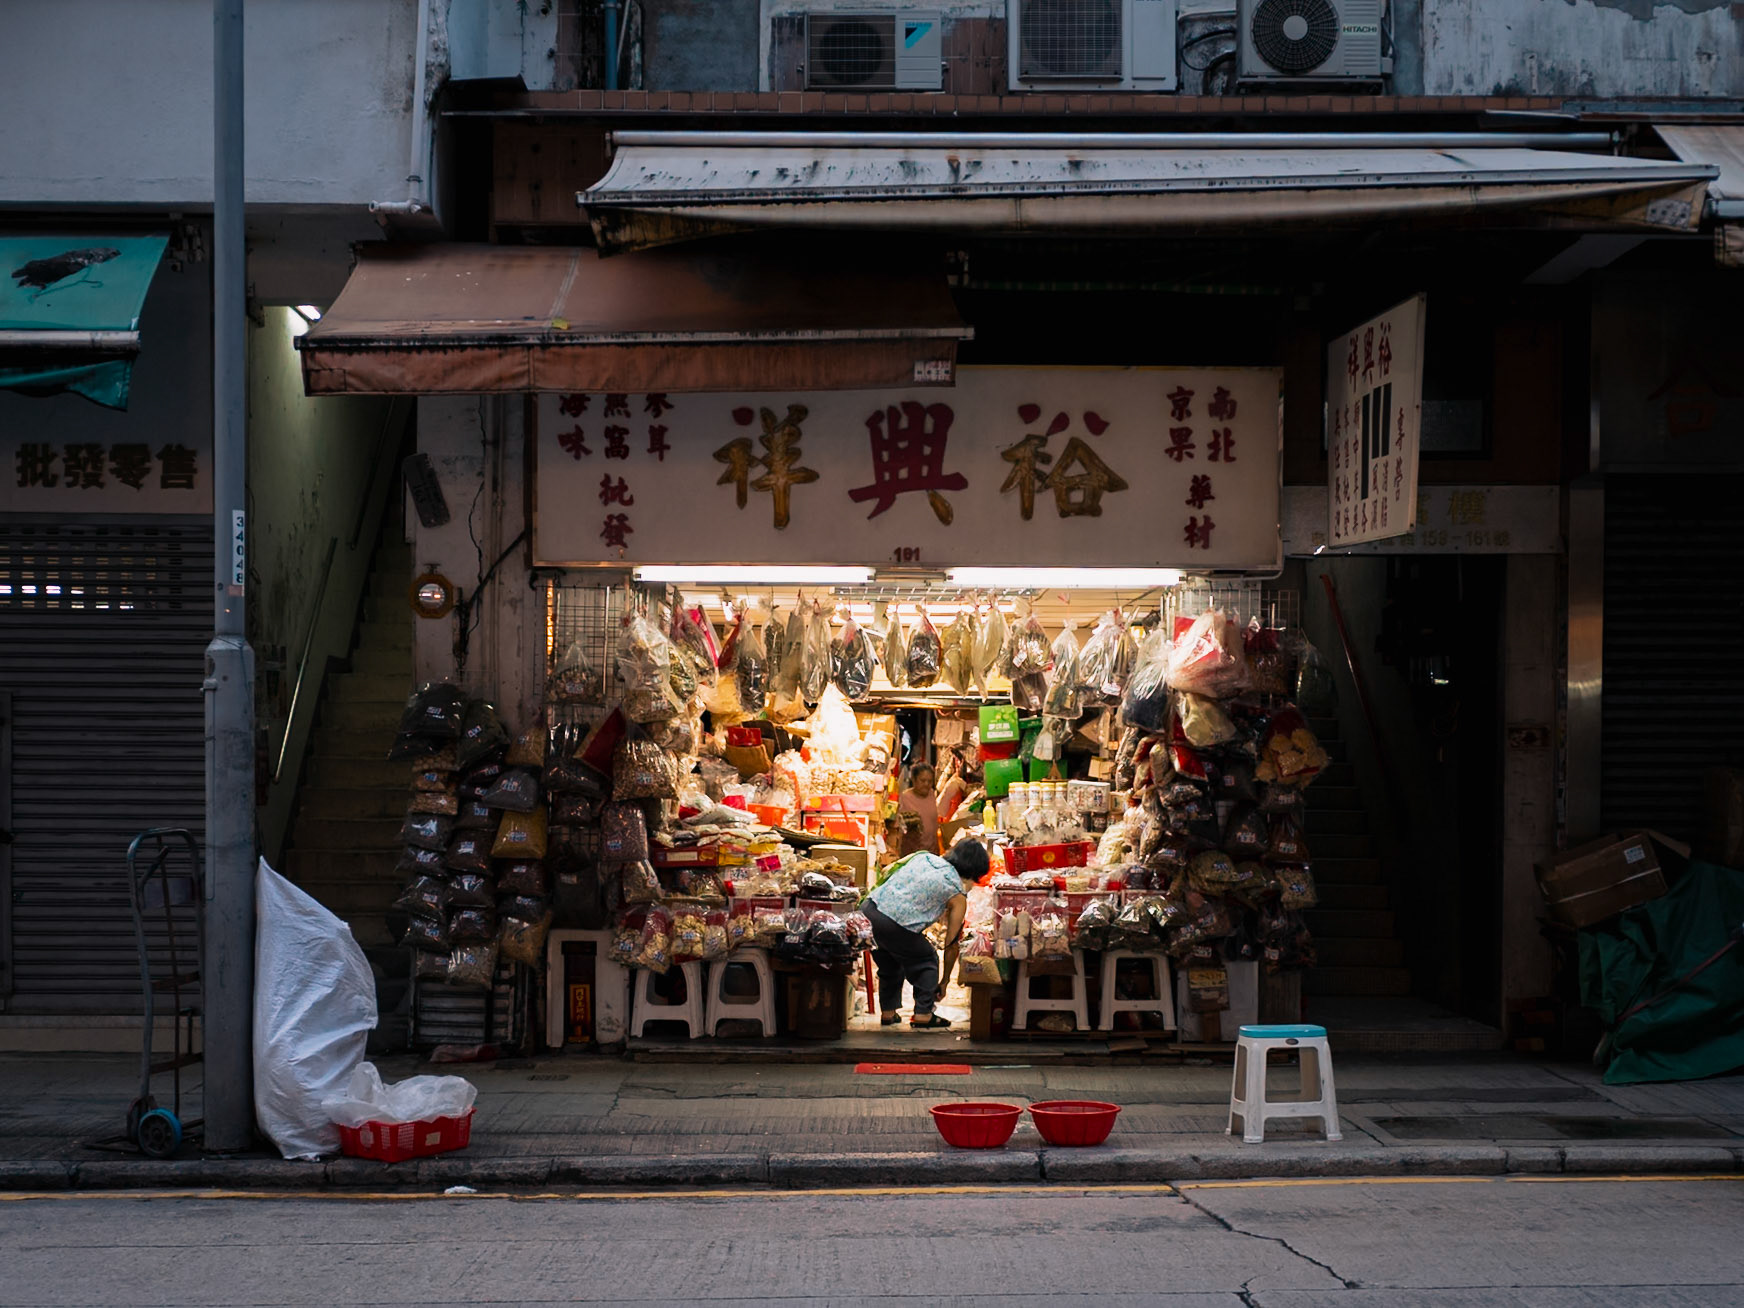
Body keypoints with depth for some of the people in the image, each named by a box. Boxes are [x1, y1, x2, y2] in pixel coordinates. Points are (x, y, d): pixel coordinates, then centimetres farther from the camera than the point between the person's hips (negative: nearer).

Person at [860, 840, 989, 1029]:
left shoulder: (924, 857, 19)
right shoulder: (958, 895, 6)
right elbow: (951, 944, 12)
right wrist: (944, 982, 24)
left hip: (868, 909, 6)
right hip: (893, 926, -6)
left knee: (890, 963, 30)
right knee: (926, 961, 19)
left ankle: (888, 1013, 37)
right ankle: (923, 1015, 19)